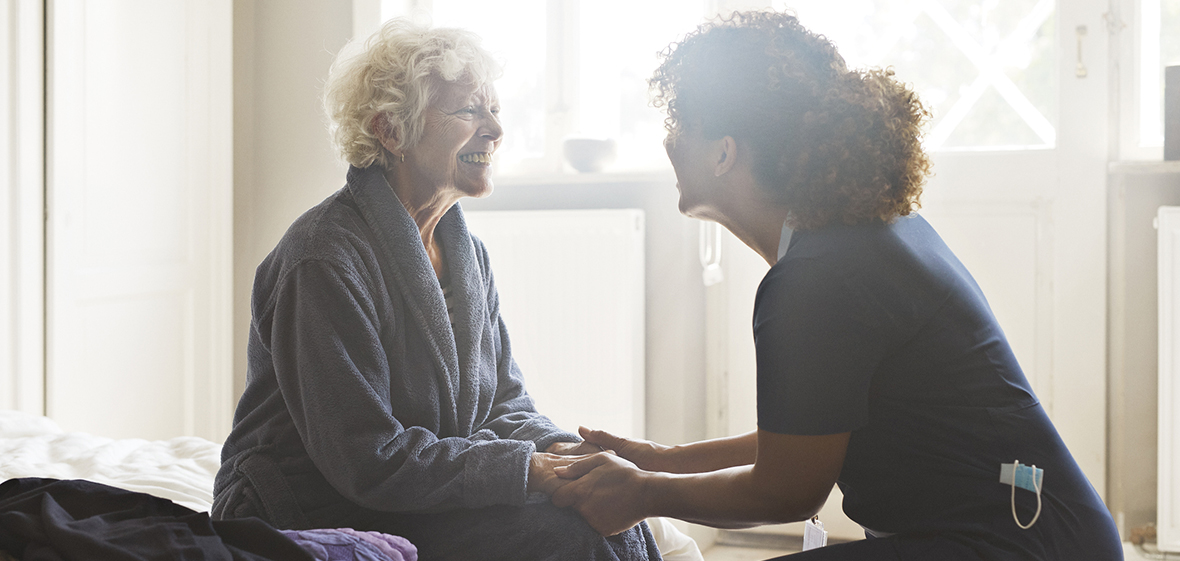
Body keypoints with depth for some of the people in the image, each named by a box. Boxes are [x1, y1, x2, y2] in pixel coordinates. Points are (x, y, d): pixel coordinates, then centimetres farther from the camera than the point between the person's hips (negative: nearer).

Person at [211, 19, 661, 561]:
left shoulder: (468, 252, 9)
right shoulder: (325, 257, -20)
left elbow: (502, 401, 9)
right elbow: (367, 460, -23)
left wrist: (559, 450, -14)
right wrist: (530, 469, -23)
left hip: (423, 506, 8)